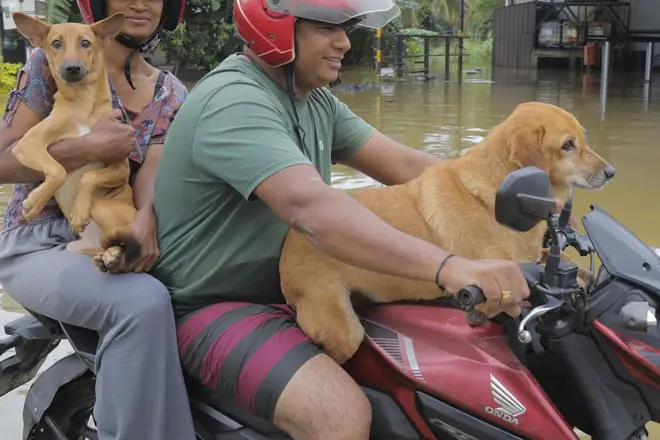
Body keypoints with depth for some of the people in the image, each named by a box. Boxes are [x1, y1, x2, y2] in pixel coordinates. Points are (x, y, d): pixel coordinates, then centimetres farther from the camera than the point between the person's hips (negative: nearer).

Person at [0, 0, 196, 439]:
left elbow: (154, 168, -7)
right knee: (143, 302, -33)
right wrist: (90, 147, -21)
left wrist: (146, 218, -29)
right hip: (40, 245, -5)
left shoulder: (172, 94, 10)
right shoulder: (52, 60, -1)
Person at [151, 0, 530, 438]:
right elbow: (311, 209, -40)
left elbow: (403, 165, 1)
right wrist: (448, 267, -49)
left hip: (293, 289, 9)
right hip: (217, 307, -9)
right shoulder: (233, 102, -24)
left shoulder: (317, 101, 7)